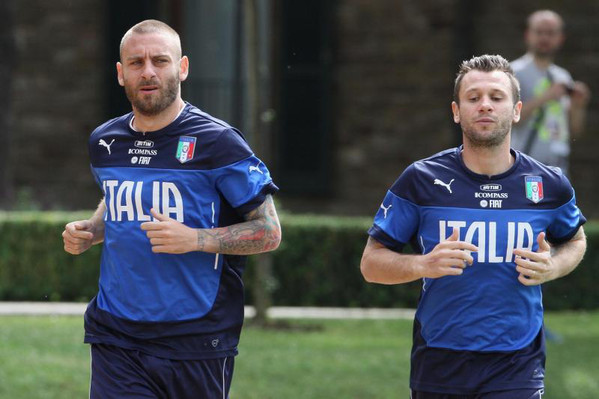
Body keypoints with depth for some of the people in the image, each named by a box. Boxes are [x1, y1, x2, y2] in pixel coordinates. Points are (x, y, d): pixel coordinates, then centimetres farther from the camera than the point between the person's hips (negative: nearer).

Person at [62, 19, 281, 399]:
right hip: (116, 340, 3)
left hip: (197, 342, -3)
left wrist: (194, 239, -18)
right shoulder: (105, 142, 10)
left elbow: (269, 231, -5)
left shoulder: (216, 141, -6)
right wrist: (88, 232, 9)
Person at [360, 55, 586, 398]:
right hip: (437, 367, 1)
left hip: (517, 370, 0)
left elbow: (575, 240, 22)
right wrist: (424, 265, -19)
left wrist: (552, 268, -1)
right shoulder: (421, 180, -3)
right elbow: (371, 262, 1)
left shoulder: (551, 185, 2)